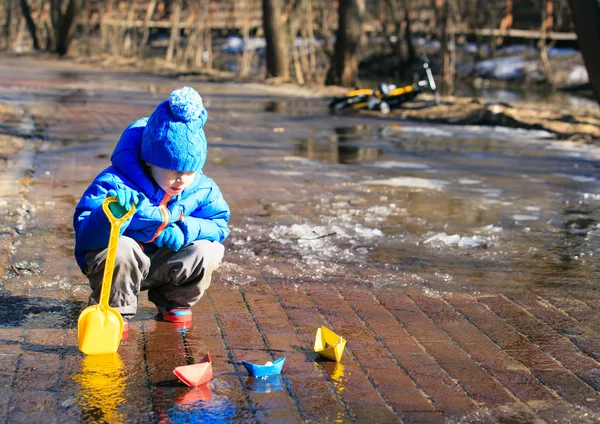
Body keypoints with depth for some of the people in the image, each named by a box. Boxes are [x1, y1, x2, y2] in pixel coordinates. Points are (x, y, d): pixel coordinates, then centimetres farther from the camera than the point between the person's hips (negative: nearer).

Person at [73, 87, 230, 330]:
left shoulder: (202, 189, -11)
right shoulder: (115, 184, -27)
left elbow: (219, 225, -4)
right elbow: (86, 236, -34)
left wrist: (185, 229, -25)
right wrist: (113, 215, -57)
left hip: (162, 265, 5)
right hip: (117, 263, -4)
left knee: (210, 250, -18)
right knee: (121, 249, -39)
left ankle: (174, 302, 11)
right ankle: (116, 310, -9)